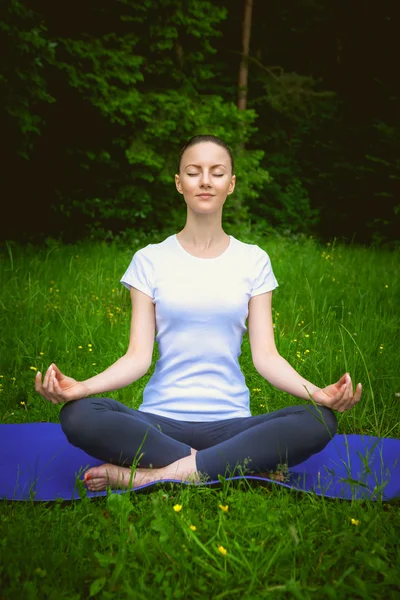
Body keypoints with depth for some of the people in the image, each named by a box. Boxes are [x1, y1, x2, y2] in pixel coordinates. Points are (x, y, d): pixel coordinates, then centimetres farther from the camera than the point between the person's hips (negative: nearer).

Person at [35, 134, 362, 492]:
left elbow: (265, 355, 0)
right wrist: (81, 387, -21)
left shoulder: (254, 261, 7)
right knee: (78, 416, -29)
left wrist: (317, 392, -19)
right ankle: (242, 467, -23)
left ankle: (153, 473, -24)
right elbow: (138, 356, -2)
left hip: (230, 421, 1)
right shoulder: (150, 260, 5)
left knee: (319, 421, -28)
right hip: (160, 419, -1)